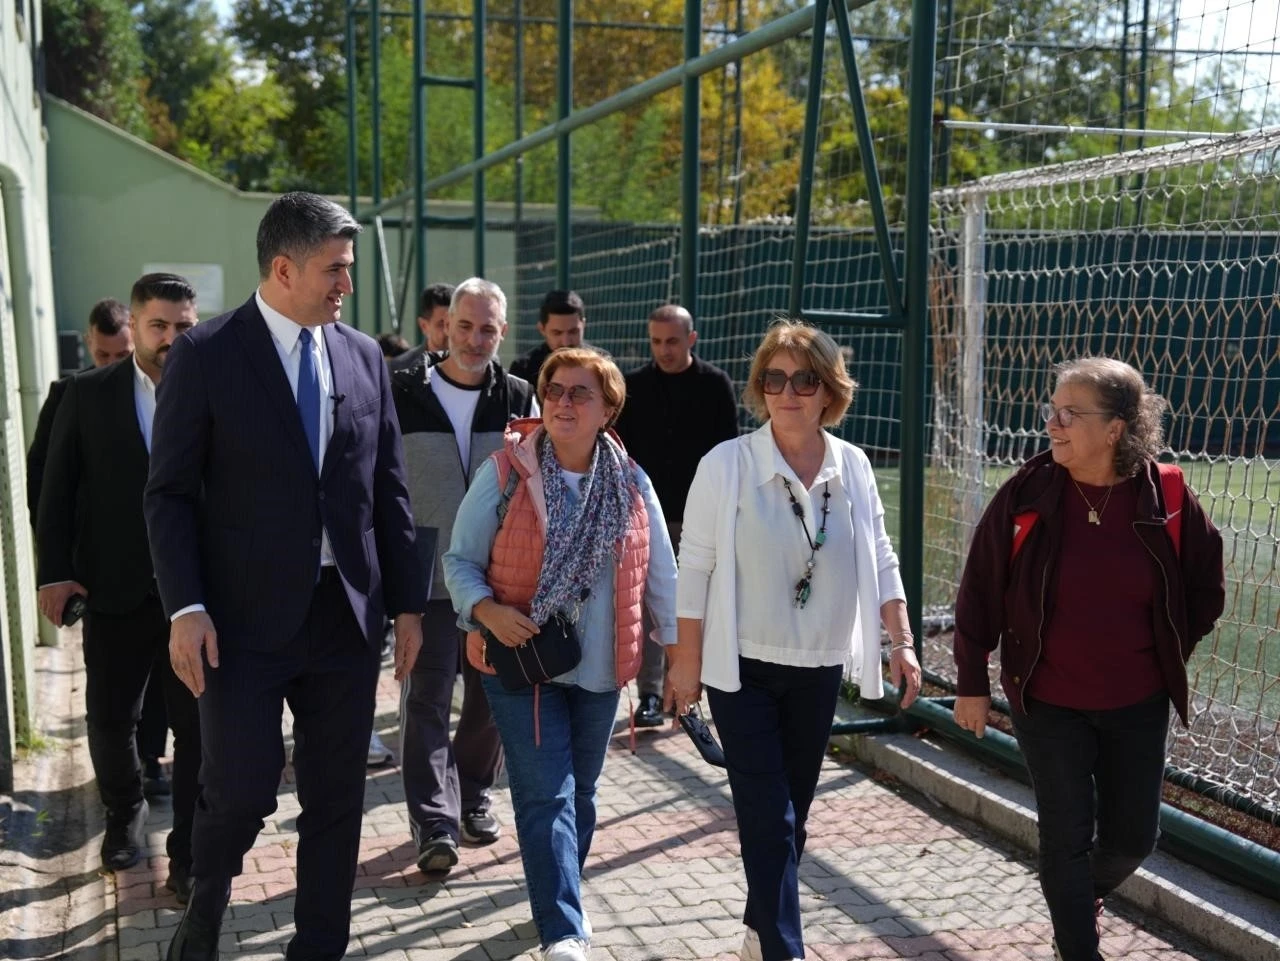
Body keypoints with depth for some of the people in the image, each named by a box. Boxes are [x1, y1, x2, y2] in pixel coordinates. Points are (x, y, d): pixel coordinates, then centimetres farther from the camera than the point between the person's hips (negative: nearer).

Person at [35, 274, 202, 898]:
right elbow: (57, 489, 4)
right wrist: (54, 572, -3)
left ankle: (190, 850, 17)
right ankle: (124, 811, 40)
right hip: (114, 590, 2)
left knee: (198, 726, 3)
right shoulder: (87, 395, 2)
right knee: (109, 718, 13)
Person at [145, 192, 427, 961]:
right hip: (246, 617, -4)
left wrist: (409, 601, 8)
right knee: (242, 789, -4)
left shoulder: (365, 355, 8)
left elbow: (389, 488, 10)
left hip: (347, 611, 4)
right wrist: (186, 607, -14)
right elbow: (171, 493, -5)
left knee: (337, 798, 9)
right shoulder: (206, 354, -5)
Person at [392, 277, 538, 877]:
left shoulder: (518, 399, 4)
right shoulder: (403, 395, -2)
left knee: (492, 696, 13)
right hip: (428, 575, -2)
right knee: (427, 699, -4)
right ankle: (435, 823, 0)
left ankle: (474, 795, 32)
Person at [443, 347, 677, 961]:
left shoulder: (631, 484, 1)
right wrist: (487, 610, -20)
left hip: (599, 669, 3)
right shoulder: (503, 474, -7)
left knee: (580, 791, 16)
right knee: (547, 794, -7)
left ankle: (558, 894, 37)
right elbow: (459, 559, -2)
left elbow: (660, 575, 7)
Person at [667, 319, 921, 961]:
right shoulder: (727, 464, -12)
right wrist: (687, 662, -8)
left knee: (793, 812, 15)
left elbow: (880, 561, 8)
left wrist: (901, 641, 2)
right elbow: (695, 568, -8)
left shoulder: (852, 466, 0)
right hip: (744, 669, -4)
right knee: (768, 818, -6)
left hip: (821, 668, 4)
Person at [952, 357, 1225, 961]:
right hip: (1049, 704, -2)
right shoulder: (1027, 494, -13)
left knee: (1132, 836, 14)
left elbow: (1205, 590, 6)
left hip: (1137, 705, 2)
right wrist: (971, 684, -2)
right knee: (1067, 837, 3)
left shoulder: (1167, 498, -10)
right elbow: (978, 592, -5)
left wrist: (1168, 655, 5)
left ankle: (1084, 894, 46)